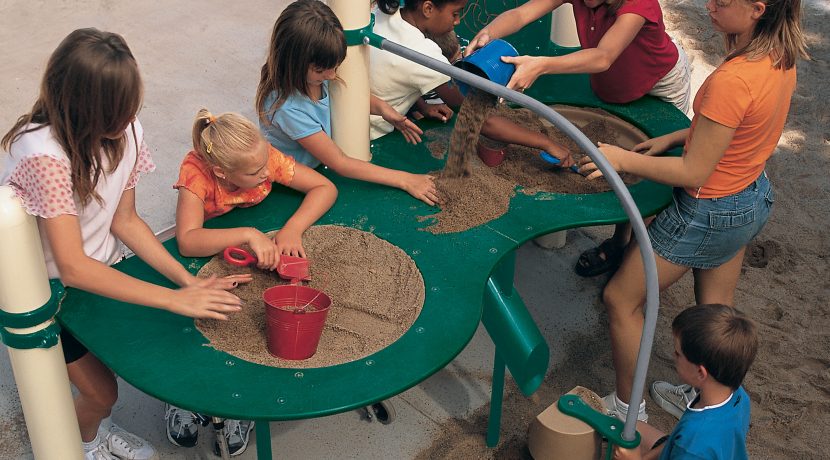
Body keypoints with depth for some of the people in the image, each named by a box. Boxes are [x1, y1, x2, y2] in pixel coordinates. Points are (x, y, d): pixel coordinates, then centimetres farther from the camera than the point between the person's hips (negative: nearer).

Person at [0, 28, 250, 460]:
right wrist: (176, 299, -38)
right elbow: (72, 266, -35)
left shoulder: (124, 131, -14)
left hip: (99, 272, 6)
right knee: (101, 392, -1)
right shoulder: (43, 153, -34)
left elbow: (124, 220, -5)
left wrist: (190, 281, -17)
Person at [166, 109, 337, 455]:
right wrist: (249, 235, -55)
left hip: (262, 240, 2)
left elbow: (325, 187, -22)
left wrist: (292, 228, -37)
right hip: (209, 253, -1)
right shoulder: (197, 173, -34)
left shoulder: (265, 157, -27)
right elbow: (186, 241, -47)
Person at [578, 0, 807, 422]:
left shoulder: (731, 80, -34)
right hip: (754, 197, 9)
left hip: (710, 211, -9)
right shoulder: (781, 57, -6)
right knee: (716, 309, 25)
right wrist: (676, 137, 8)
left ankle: (627, 408, 26)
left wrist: (623, 159, -17)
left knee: (620, 299, 9)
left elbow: (694, 172, -26)